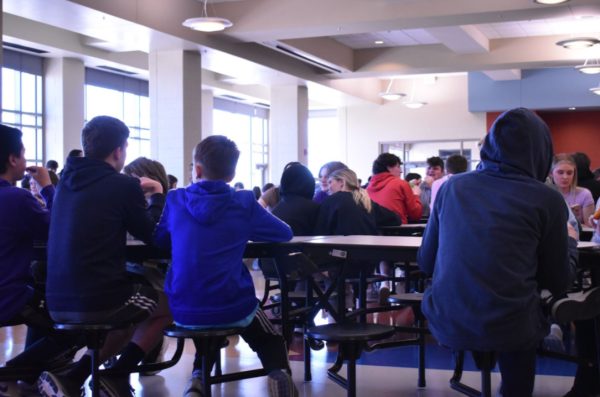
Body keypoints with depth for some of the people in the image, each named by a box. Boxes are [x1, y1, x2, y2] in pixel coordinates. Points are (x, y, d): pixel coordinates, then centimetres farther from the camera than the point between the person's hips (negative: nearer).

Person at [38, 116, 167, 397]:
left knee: (134, 311, 31)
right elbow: (151, 235, 5)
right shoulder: (122, 185, -8)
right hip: (99, 301, -7)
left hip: (59, 303, 7)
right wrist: (157, 197, 20)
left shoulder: (67, 182, 12)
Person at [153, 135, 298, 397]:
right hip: (232, 306, -2)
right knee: (270, 338, 26)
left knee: (206, 326, 37)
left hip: (184, 311, 2)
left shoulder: (176, 200, 2)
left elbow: (159, 239, 19)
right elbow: (285, 233, 8)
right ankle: (279, 373, -5)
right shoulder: (244, 203, -3)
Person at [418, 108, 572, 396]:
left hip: (446, 323, 4)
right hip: (506, 327, -4)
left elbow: (426, 262, 13)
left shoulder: (452, 187, 7)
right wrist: (567, 242, 24)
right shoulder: (547, 199, -2)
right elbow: (558, 283, 6)